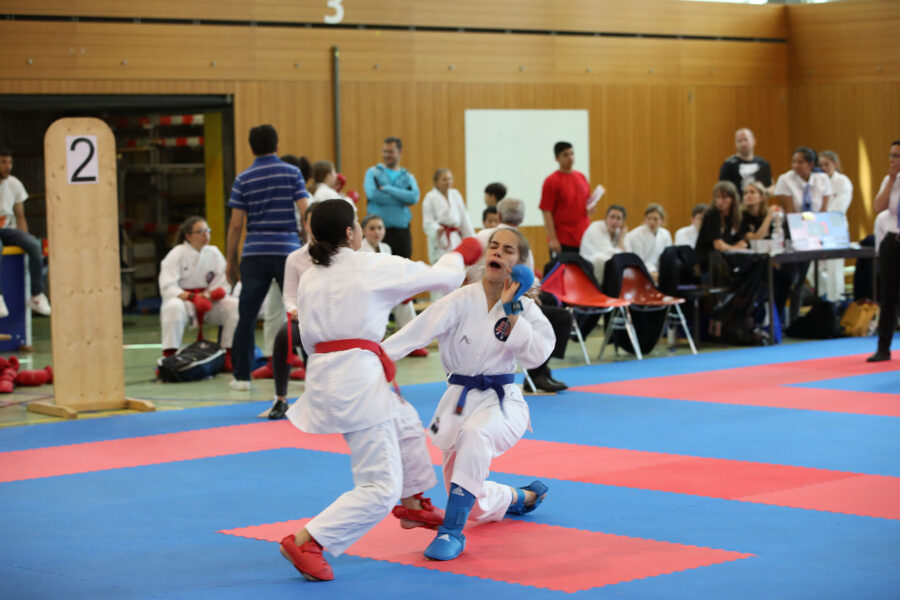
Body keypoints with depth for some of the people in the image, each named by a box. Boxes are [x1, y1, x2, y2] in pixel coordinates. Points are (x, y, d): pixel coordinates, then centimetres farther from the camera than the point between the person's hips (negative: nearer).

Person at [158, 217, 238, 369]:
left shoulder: (213, 253, 6)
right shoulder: (176, 255, -8)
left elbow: (224, 282, 1)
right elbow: (167, 288, -16)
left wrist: (209, 294, -22)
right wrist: (193, 297, -31)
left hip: (209, 302, 4)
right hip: (183, 300, -4)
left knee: (235, 306, -22)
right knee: (173, 307, -39)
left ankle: (228, 359, -14)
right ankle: (168, 357, -35)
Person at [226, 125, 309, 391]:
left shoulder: (243, 179, 3)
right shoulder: (292, 173, 1)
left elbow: (235, 224, 2)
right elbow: (306, 213, -6)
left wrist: (230, 261, 10)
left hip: (254, 254, 1)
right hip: (288, 250, -1)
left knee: (247, 317, 8)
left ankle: (242, 376, 10)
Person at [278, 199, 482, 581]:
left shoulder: (309, 279, 11)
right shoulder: (375, 267, -6)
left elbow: (310, 337, 16)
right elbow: (442, 278, 5)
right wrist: (459, 255, 26)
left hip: (322, 375, 8)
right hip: (358, 380, -8)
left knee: (405, 421, 34)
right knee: (380, 489, -6)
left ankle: (414, 503, 50)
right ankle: (305, 542, -14)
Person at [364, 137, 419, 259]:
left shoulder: (408, 177, 13)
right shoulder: (373, 172, 8)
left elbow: (414, 197, -8)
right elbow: (373, 194, -11)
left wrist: (387, 189, -9)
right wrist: (402, 200, -8)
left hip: (402, 231, 2)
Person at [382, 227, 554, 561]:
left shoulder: (524, 309, -3)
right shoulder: (462, 301, -8)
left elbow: (535, 355, -18)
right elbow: (415, 332, -19)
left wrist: (510, 310, -19)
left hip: (502, 401, -2)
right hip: (458, 402, 2)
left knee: (476, 433, -40)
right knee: (476, 508, 12)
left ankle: (452, 532, -31)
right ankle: (521, 497, 48)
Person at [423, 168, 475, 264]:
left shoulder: (455, 194, 12)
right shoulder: (430, 197, -3)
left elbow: (464, 218, 16)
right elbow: (428, 222, -7)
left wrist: (471, 237, 15)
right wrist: (437, 230, -27)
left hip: (456, 237, 6)